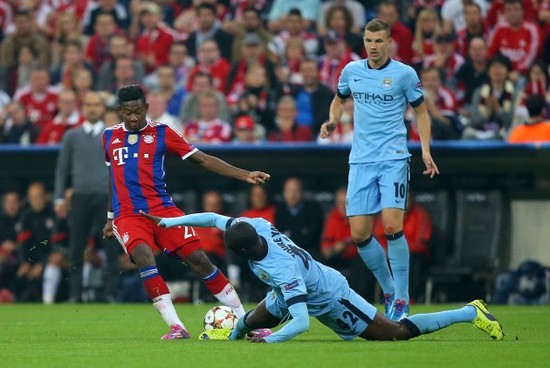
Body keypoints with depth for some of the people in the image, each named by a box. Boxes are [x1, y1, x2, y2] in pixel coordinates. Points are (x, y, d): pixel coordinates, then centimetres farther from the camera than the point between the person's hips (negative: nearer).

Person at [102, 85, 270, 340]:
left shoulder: (161, 133, 3)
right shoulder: (109, 136, 11)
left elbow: (202, 159, 3)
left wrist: (245, 175, -4)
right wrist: (110, 218, 29)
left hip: (162, 209, 0)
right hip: (127, 216, 0)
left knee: (199, 259, -10)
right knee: (144, 258, -28)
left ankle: (244, 321, 0)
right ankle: (175, 327, -28)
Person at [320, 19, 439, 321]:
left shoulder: (404, 74, -2)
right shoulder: (351, 71, 8)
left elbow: (421, 111, 7)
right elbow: (339, 100, 25)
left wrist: (425, 150, -5)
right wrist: (333, 120, 4)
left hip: (393, 159, -4)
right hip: (361, 160, 4)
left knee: (392, 227, -18)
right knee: (359, 234, -1)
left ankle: (401, 299, -6)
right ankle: (388, 290, 20)